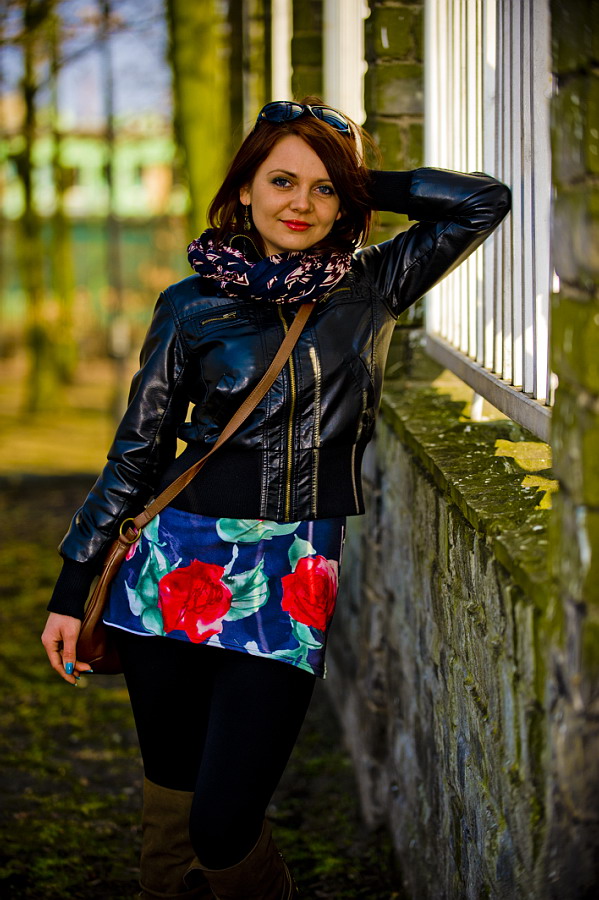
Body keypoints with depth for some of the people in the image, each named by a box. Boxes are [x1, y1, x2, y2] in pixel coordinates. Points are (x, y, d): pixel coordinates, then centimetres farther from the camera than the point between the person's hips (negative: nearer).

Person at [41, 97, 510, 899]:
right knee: (170, 799, 8)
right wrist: (71, 591, 6)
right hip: (177, 571, 1)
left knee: (223, 828, -6)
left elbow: (486, 200, 3)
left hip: (290, 586, 0)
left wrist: (362, 182, 5)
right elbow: (136, 453, 7)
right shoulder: (194, 306, 3)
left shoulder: (371, 289, 5)